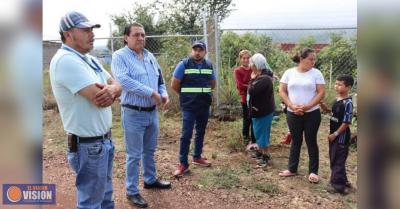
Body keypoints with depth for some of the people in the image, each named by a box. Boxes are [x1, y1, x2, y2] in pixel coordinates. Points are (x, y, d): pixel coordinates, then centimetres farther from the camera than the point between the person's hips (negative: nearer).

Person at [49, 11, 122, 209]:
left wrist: (110, 90, -18)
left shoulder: (90, 59, 10)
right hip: (88, 145, -9)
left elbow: (118, 86, 6)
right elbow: (98, 99, -27)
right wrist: (109, 91, -5)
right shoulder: (65, 59, -20)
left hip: (104, 139, 9)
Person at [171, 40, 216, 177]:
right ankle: (183, 164, 4)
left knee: (201, 132, 14)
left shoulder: (209, 65, 6)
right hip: (189, 106, -5)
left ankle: (197, 157, 30)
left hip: (205, 106, 5)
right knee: (186, 134, -5)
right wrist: (186, 95, 4)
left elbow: (213, 84, 20)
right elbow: (174, 85, -6)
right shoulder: (184, 64, -9)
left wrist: (203, 93, 12)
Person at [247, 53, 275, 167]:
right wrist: (253, 79, 1)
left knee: (262, 132, -1)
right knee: (259, 132, 19)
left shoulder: (264, 79, -24)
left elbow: (252, 91, -29)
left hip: (264, 110, -10)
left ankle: (266, 155, 11)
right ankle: (260, 151, 33)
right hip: (260, 109, 10)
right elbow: (254, 90, 13)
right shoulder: (261, 76, 9)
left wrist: (252, 79, -14)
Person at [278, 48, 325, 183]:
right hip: (293, 114, 1)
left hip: (312, 114, -1)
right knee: (296, 141, 13)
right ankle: (292, 169, 25)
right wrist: (292, 106, -13)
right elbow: (282, 91, -1)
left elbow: (321, 93, -6)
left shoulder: (316, 73, -2)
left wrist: (307, 106, -17)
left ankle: (313, 172, 19)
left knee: (311, 142, 7)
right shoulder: (289, 73, 1)